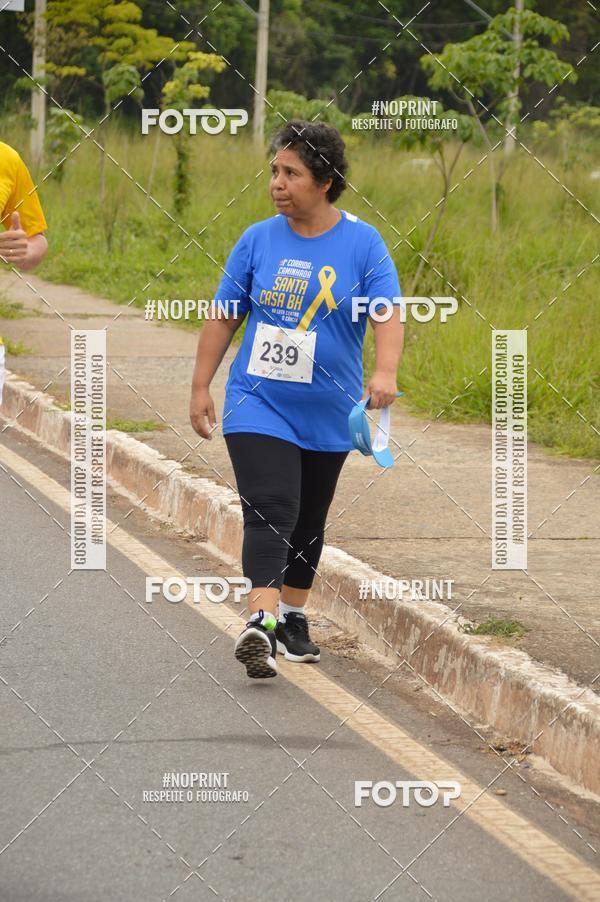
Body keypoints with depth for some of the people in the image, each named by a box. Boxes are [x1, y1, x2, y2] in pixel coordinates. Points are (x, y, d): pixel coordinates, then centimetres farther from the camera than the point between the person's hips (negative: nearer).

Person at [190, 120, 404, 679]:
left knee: (308, 522, 15)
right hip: (258, 405, -1)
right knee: (269, 512, -18)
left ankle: (292, 619, 31)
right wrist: (200, 386, 4)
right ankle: (260, 623, -28)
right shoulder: (258, 240, 0)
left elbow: (388, 314, -15)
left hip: (328, 413, 1)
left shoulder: (363, 244, -5)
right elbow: (224, 317, 6)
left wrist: (385, 370, -33)